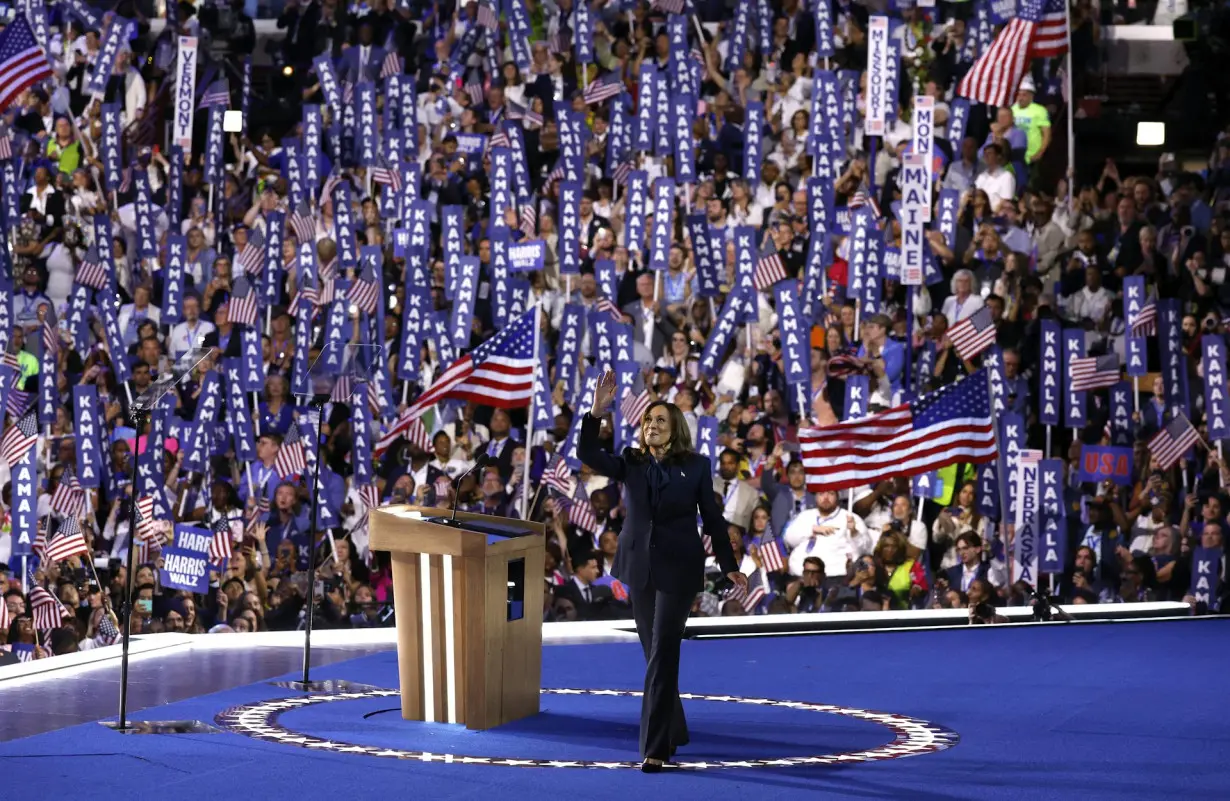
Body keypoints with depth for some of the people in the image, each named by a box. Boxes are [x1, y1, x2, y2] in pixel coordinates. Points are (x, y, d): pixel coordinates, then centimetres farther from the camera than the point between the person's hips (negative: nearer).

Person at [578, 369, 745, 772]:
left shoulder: (695, 467, -3)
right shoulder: (631, 463, 3)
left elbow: (712, 518, 2)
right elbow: (588, 455, -12)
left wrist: (729, 565, 3)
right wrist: (596, 413, -25)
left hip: (678, 569, -4)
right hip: (639, 567, 4)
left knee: (662, 656, -9)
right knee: (655, 652, 13)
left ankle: (656, 748, -11)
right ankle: (673, 731, 30)